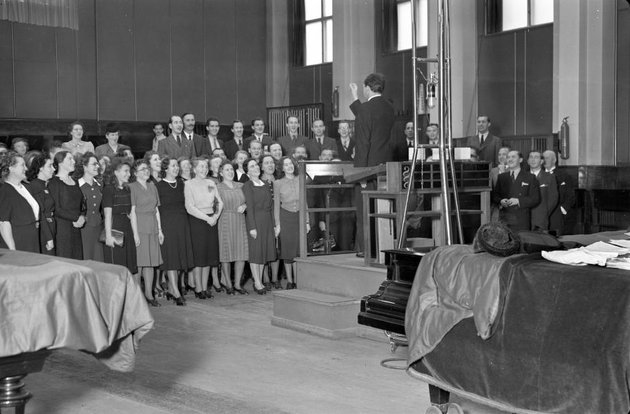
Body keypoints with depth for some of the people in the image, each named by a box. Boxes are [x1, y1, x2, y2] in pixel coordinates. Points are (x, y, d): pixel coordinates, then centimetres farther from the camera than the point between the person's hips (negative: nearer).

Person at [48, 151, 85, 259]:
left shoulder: (75, 182, 16)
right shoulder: (54, 183, -7)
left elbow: (82, 205, 18)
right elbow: (56, 209, -13)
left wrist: (82, 218, -2)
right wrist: (76, 218, -11)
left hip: (76, 229, 7)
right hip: (62, 229, -7)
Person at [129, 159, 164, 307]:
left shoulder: (152, 186, 14)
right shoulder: (132, 187, -5)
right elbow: (132, 211, -9)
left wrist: (160, 230, 11)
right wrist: (135, 233, -14)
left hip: (152, 228, 6)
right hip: (139, 226, -6)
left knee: (151, 262, 6)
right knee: (139, 262, -5)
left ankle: (149, 294, 12)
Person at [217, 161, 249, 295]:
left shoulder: (240, 186, 13)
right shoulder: (217, 188, 0)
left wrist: (244, 206, -3)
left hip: (240, 222, 4)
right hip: (225, 222, -4)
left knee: (242, 253, 0)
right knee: (226, 253, 1)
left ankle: (238, 283, 11)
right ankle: (228, 284, 13)